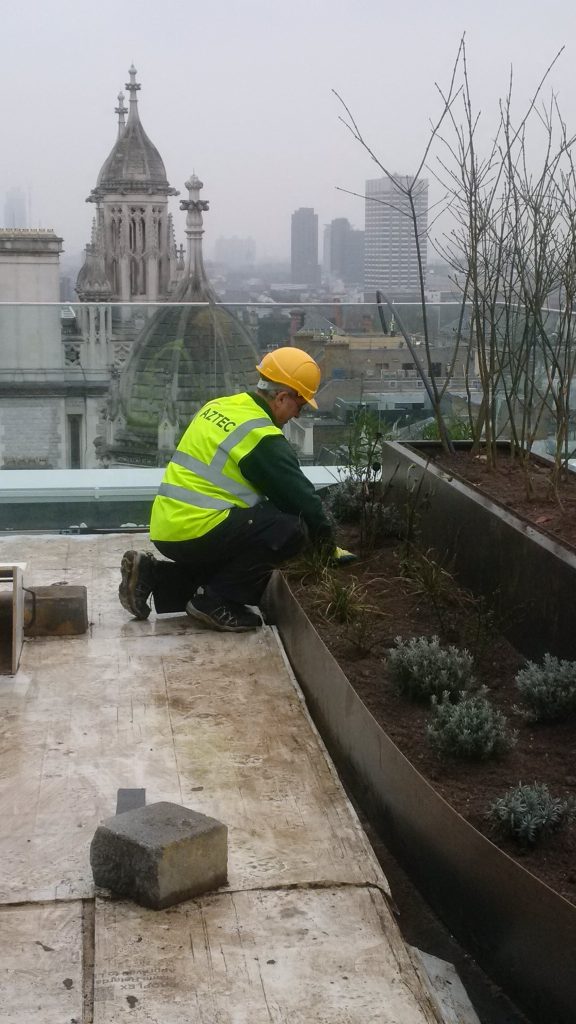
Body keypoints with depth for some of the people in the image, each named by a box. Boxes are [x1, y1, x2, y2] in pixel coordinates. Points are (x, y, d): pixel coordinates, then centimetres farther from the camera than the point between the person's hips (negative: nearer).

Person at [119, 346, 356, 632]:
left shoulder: (218, 406, 13)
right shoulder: (262, 437, -13)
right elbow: (300, 496, -7)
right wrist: (330, 545, 7)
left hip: (166, 528, 9)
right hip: (196, 531, -9)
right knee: (292, 528, -12)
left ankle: (151, 574, 14)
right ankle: (217, 602, -7)